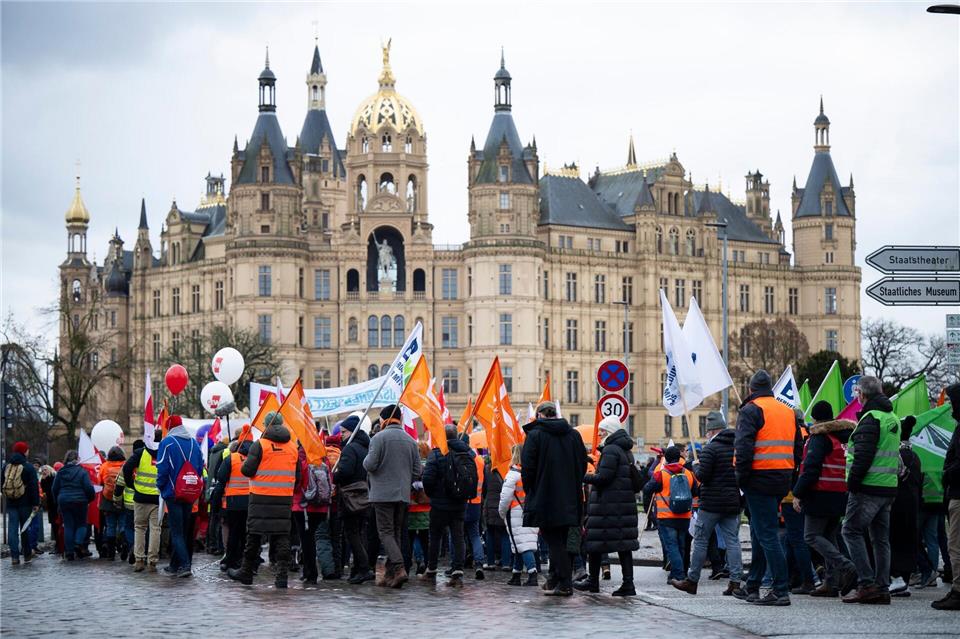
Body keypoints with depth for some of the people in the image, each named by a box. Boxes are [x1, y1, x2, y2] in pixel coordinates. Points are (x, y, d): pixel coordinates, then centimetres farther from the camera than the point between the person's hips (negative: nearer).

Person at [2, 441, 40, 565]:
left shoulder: (6, 467, 7)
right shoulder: (28, 467, -8)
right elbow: (34, 487, -11)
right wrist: (36, 503, -8)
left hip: (10, 503, 3)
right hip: (25, 503, -3)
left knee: (12, 529, 0)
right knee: (25, 528, 9)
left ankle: (14, 556, -7)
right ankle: (27, 554, 16)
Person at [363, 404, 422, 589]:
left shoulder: (379, 438, -9)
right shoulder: (410, 440, 9)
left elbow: (370, 465, -14)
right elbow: (417, 471, 8)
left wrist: (366, 460, 8)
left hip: (383, 494, -5)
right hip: (403, 495, 5)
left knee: (386, 532, -5)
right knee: (397, 533, 11)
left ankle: (398, 568, -23)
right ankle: (390, 573, 12)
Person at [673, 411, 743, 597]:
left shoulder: (711, 448, -13)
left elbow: (702, 476, -16)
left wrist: (696, 465, 3)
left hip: (712, 503, -6)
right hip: (733, 502, 6)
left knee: (700, 540, 3)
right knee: (732, 541, 4)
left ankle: (692, 580, 8)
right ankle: (735, 581, -3)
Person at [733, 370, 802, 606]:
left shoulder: (751, 410, -7)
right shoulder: (789, 412, 17)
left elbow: (743, 447, -17)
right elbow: (798, 448, 19)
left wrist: (742, 478, -9)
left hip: (760, 480, -8)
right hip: (782, 481, 8)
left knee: (767, 535, -7)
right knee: (759, 532, 17)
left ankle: (781, 590, -12)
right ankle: (752, 587, 23)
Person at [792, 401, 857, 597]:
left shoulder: (820, 436, -9)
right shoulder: (844, 436, 16)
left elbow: (810, 468, -17)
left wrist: (798, 493, -13)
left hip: (821, 496, -8)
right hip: (841, 496, 8)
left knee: (812, 535, -5)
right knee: (829, 537, 13)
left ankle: (846, 568, -20)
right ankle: (831, 583, 8)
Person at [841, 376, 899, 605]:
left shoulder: (871, 418, -13)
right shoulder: (892, 419, 17)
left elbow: (863, 455, -19)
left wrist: (853, 481, -14)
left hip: (868, 487, -9)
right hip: (888, 486, 9)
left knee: (852, 531, -4)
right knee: (881, 537, 10)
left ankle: (866, 584, -12)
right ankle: (882, 588, 9)